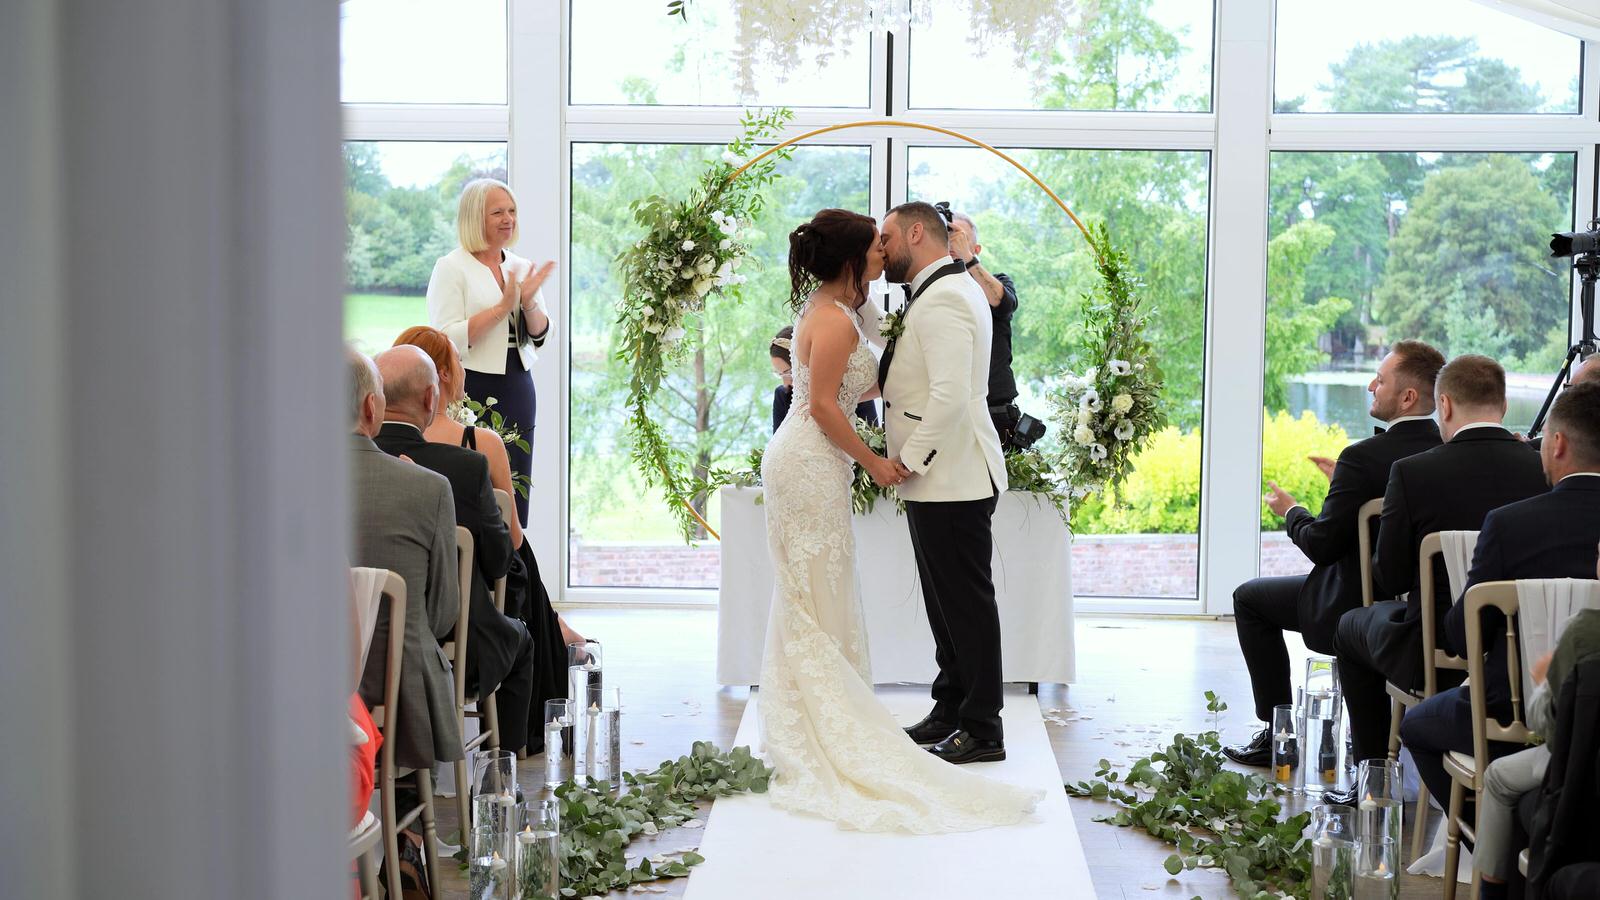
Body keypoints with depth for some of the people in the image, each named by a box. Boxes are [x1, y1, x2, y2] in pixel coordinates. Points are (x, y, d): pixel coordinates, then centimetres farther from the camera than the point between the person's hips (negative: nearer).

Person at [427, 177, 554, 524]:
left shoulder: (522, 268, 13)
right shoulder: (451, 268, -5)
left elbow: (540, 336, 13)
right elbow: (446, 339, -14)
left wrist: (529, 302, -7)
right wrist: (502, 307, -18)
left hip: (517, 390, 6)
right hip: (471, 390, -6)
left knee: (515, 495, 4)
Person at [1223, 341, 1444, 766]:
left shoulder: (1363, 457, -23)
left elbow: (1321, 546, -19)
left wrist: (1290, 511, 2)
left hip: (1355, 610, -7)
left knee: (1250, 597, 15)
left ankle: (1278, 734, 15)